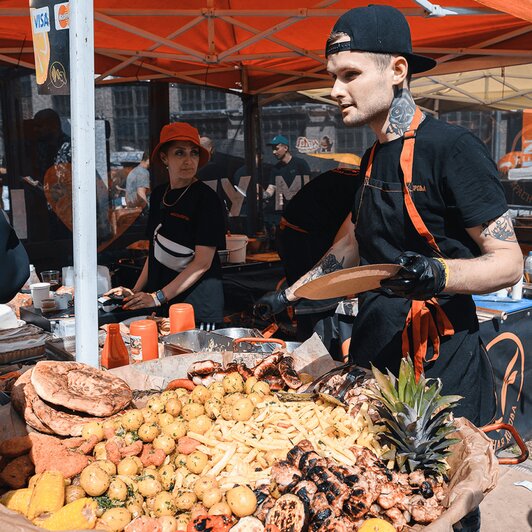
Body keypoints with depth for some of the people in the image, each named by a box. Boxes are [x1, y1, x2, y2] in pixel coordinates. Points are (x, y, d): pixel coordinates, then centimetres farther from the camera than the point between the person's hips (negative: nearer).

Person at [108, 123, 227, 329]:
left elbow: (203, 262, -15)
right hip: (162, 305, 6)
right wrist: (136, 292, 8)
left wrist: (158, 297, -17)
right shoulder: (159, 195, 9)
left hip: (199, 304, -5)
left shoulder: (206, 198, -10)